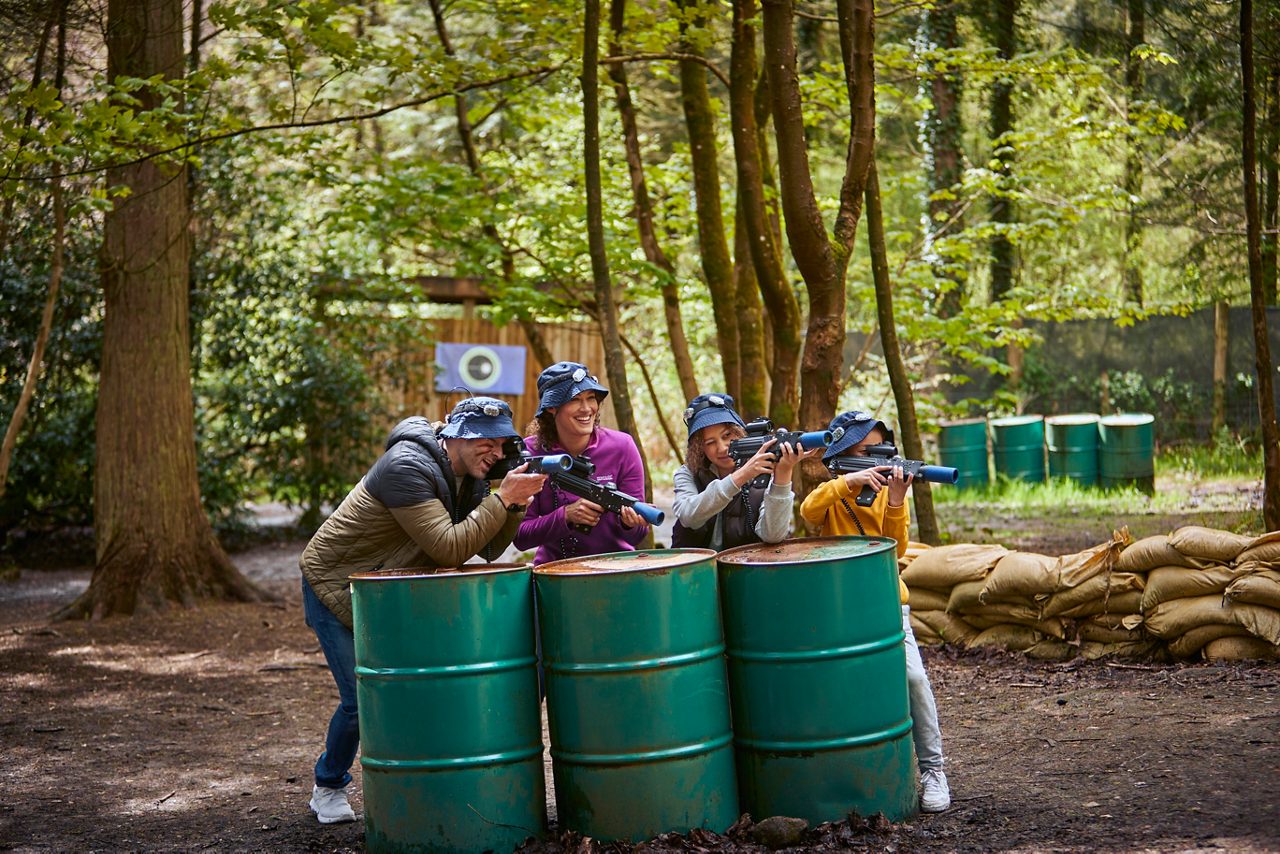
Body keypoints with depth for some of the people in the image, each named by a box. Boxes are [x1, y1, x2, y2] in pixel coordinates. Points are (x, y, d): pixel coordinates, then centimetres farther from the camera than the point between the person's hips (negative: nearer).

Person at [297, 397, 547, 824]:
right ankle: (328, 789, 15)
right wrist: (502, 498, -34)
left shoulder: (468, 475, -1)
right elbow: (449, 548, -34)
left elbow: (488, 549, -3)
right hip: (335, 589, -8)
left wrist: (516, 503, -19)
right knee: (363, 700, -9)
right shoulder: (408, 468, -29)